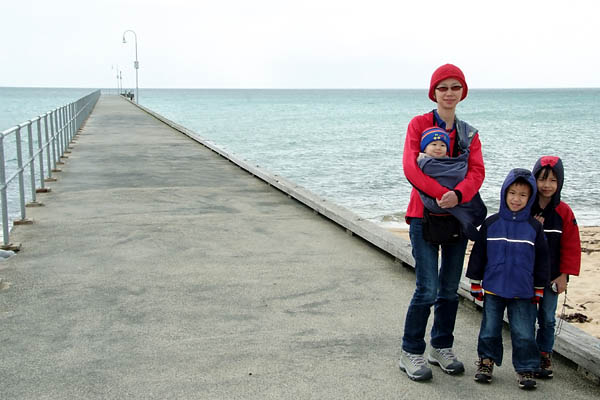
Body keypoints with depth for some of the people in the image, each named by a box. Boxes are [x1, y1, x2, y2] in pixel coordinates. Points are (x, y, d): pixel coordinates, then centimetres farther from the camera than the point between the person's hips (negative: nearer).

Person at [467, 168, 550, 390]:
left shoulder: (534, 226, -2)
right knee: (490, 328, 12)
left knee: (524, 333, 3)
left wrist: (539, 289, 6)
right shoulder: (491, 223, -2)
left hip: (523, 292, -1)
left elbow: (542, 259, 5)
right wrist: (475, 283, 3)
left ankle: (525, 368, 17)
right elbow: (478, 254, 3)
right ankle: (486, 361, 29)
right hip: (493, 289, 1)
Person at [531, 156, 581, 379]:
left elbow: (571, 245, 1)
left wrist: (564, 275, -3)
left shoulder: (564, 212, -1)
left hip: (551, 276, 1)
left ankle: (544, 356, 22)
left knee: (547, 318, 9)